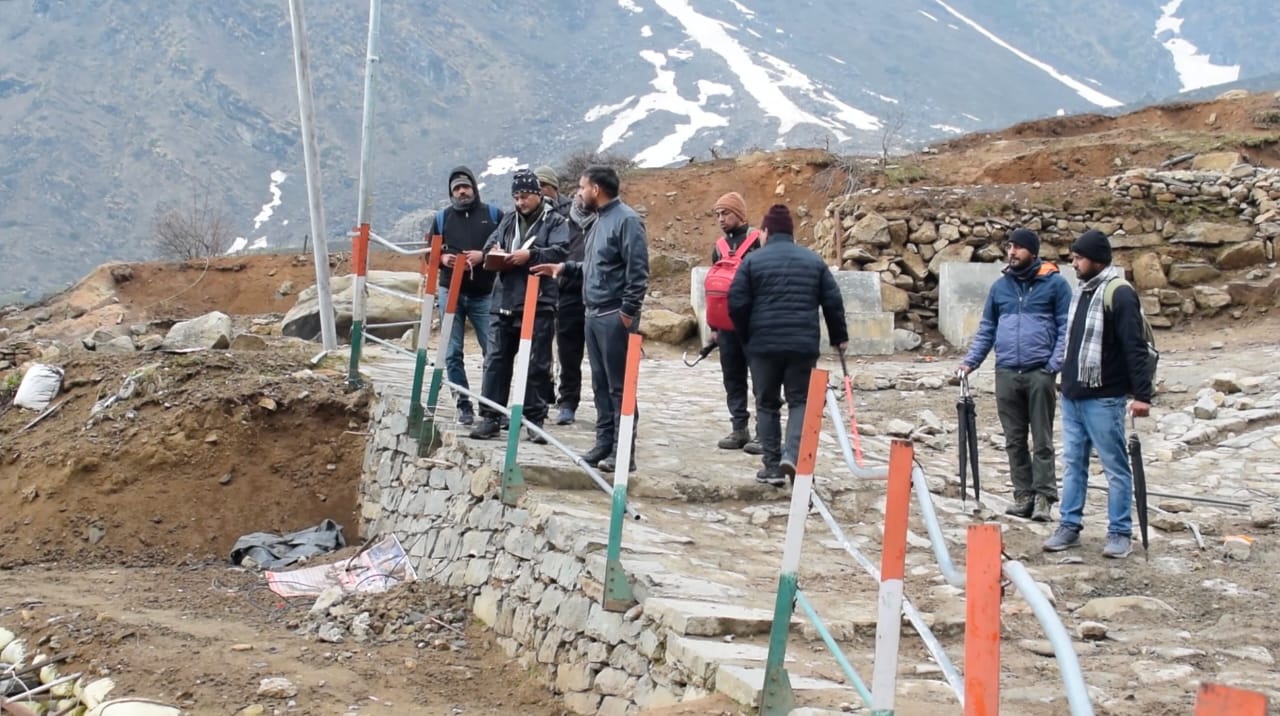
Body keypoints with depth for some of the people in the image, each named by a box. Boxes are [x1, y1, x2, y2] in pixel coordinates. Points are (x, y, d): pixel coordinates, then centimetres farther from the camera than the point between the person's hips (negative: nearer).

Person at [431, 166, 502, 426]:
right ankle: (464, 405, 7)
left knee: (493, 351, -3)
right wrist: (442, 258, -6)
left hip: (484, 295, -2)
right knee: (452, 353, 0)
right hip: (451, 293, 2)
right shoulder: (442, 218, 12)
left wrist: (483, 256, -14)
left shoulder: (493, 214, 5)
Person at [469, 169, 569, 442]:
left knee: (537, 364, 1)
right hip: (504, 300, 5)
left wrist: (530, 255, -22)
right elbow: (490, 244, 18)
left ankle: (535, 418, 9)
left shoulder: (555, 222, 1)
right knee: (496, 359, 4)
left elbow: (560, 251, -12)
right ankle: (490, 417, 8)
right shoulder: (509, 220, 17)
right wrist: (493, 252, -5)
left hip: (539, 304, -5)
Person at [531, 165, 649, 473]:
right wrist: (565, 267, 14)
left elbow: (638, 271, -17)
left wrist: (628, 312, -19)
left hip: (615, 317, -9)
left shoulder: (626, 220, -12)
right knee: (600, 383, 12)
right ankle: (604, 443, 18)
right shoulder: (600, 220, 17)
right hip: (593, 314, 9)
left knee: (619, 386, -5)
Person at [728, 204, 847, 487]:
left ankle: (772, 466, 10)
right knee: (800, 401, 9)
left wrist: (746, 337, 10)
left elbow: (737, 304, -4)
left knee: (767, 404, 10)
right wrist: (839, 336, 18)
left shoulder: (753, 260, -1)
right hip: (804, 345, 1)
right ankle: (792, 454, -12)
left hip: (764, 344, -1)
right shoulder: (814, 261, 8)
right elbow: (833, 302, 7)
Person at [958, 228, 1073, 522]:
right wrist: (970, 361, 7)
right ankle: (1023, 495, 13)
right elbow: (986, 329, 17)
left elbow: (1066, 327, -2)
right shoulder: (1000, 286, 13)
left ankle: (1044, 497, 0)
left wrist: (1055, 364, -13)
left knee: (1042, 439, -1)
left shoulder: (1054, 283, 1)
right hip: (1006, 373, 4)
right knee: (1014, 440, 7)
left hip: (1039, 373, -4)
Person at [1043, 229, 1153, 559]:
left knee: (1115, 466, 0)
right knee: (1072, 463, 12)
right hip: (1072, 395, 9)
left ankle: (1120, 533, 5)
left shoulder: (1118, 293, -13)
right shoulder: (1082, 290, 14)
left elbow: (1135, 347, -18)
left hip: (1103, 398, -9)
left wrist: (1142, 394, -22)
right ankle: (1069, 527, 18)